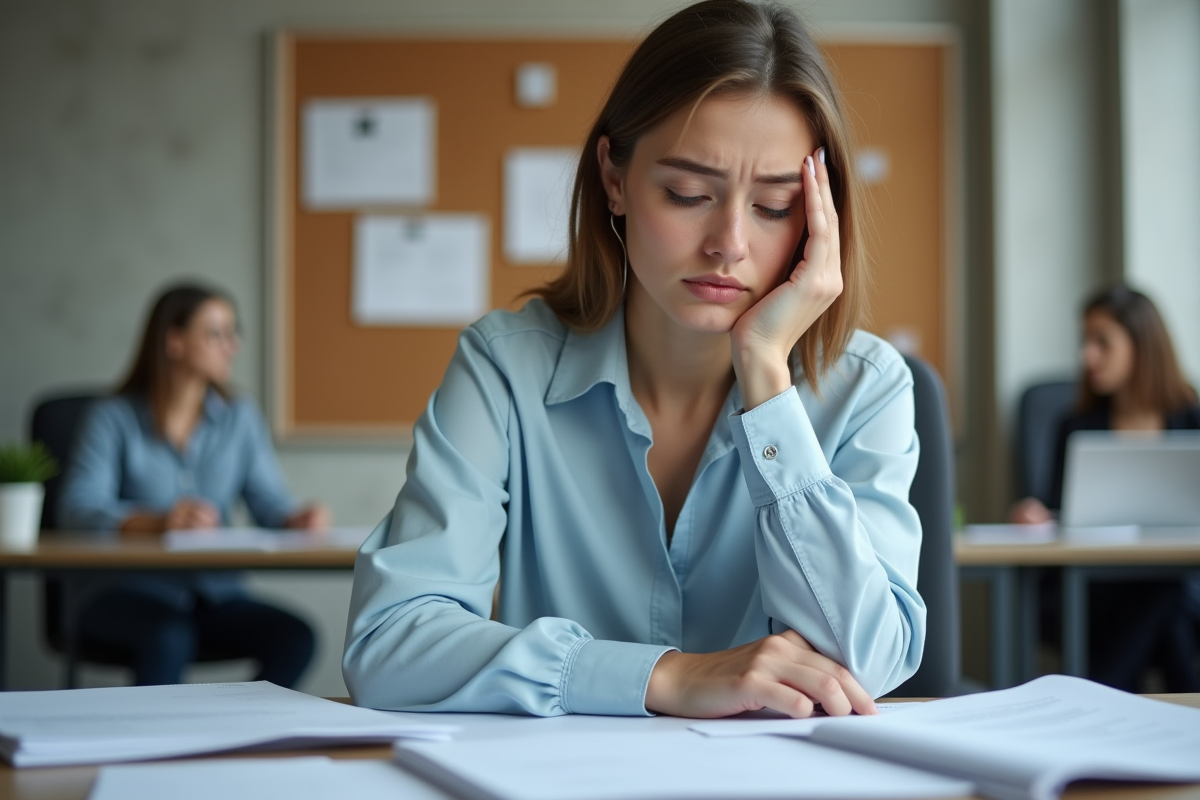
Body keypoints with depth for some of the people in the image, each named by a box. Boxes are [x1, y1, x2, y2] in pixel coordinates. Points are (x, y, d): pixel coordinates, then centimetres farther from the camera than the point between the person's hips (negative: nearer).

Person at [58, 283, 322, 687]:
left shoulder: (240, 418, 11)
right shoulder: (113, 417, -1)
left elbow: (269, 503, 3)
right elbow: (78, 509, -15)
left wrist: (298, 518, -21)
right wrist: (157, 522, -33)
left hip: (214, 591, 4)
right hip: (124, 592, -4)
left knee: (295, 638, -24)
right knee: (170, 638, -37)